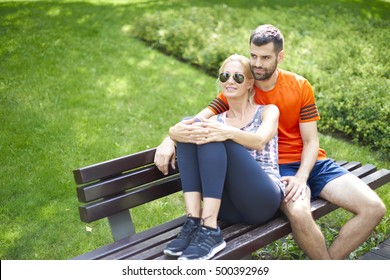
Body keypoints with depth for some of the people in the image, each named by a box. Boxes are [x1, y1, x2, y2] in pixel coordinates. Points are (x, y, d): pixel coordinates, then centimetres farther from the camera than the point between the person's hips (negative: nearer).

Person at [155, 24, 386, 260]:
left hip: (311, 162, 4)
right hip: (278, 167, -3)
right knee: (299, 213, -36)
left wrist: (301, 178, -18)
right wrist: (170, 137, -31)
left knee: (375, 208, -12)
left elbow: (311, 141, 0)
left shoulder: (300, 86, 1)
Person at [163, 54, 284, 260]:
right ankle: (194, 222, -26)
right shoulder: (217, 119, 22)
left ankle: (209, 231, -33)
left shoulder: (268, 111, 12)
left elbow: (259, 141, -13)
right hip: (228, 208, 4)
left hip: (262, 200, -3)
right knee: (189, 124, -14)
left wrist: (229, 133, -33)